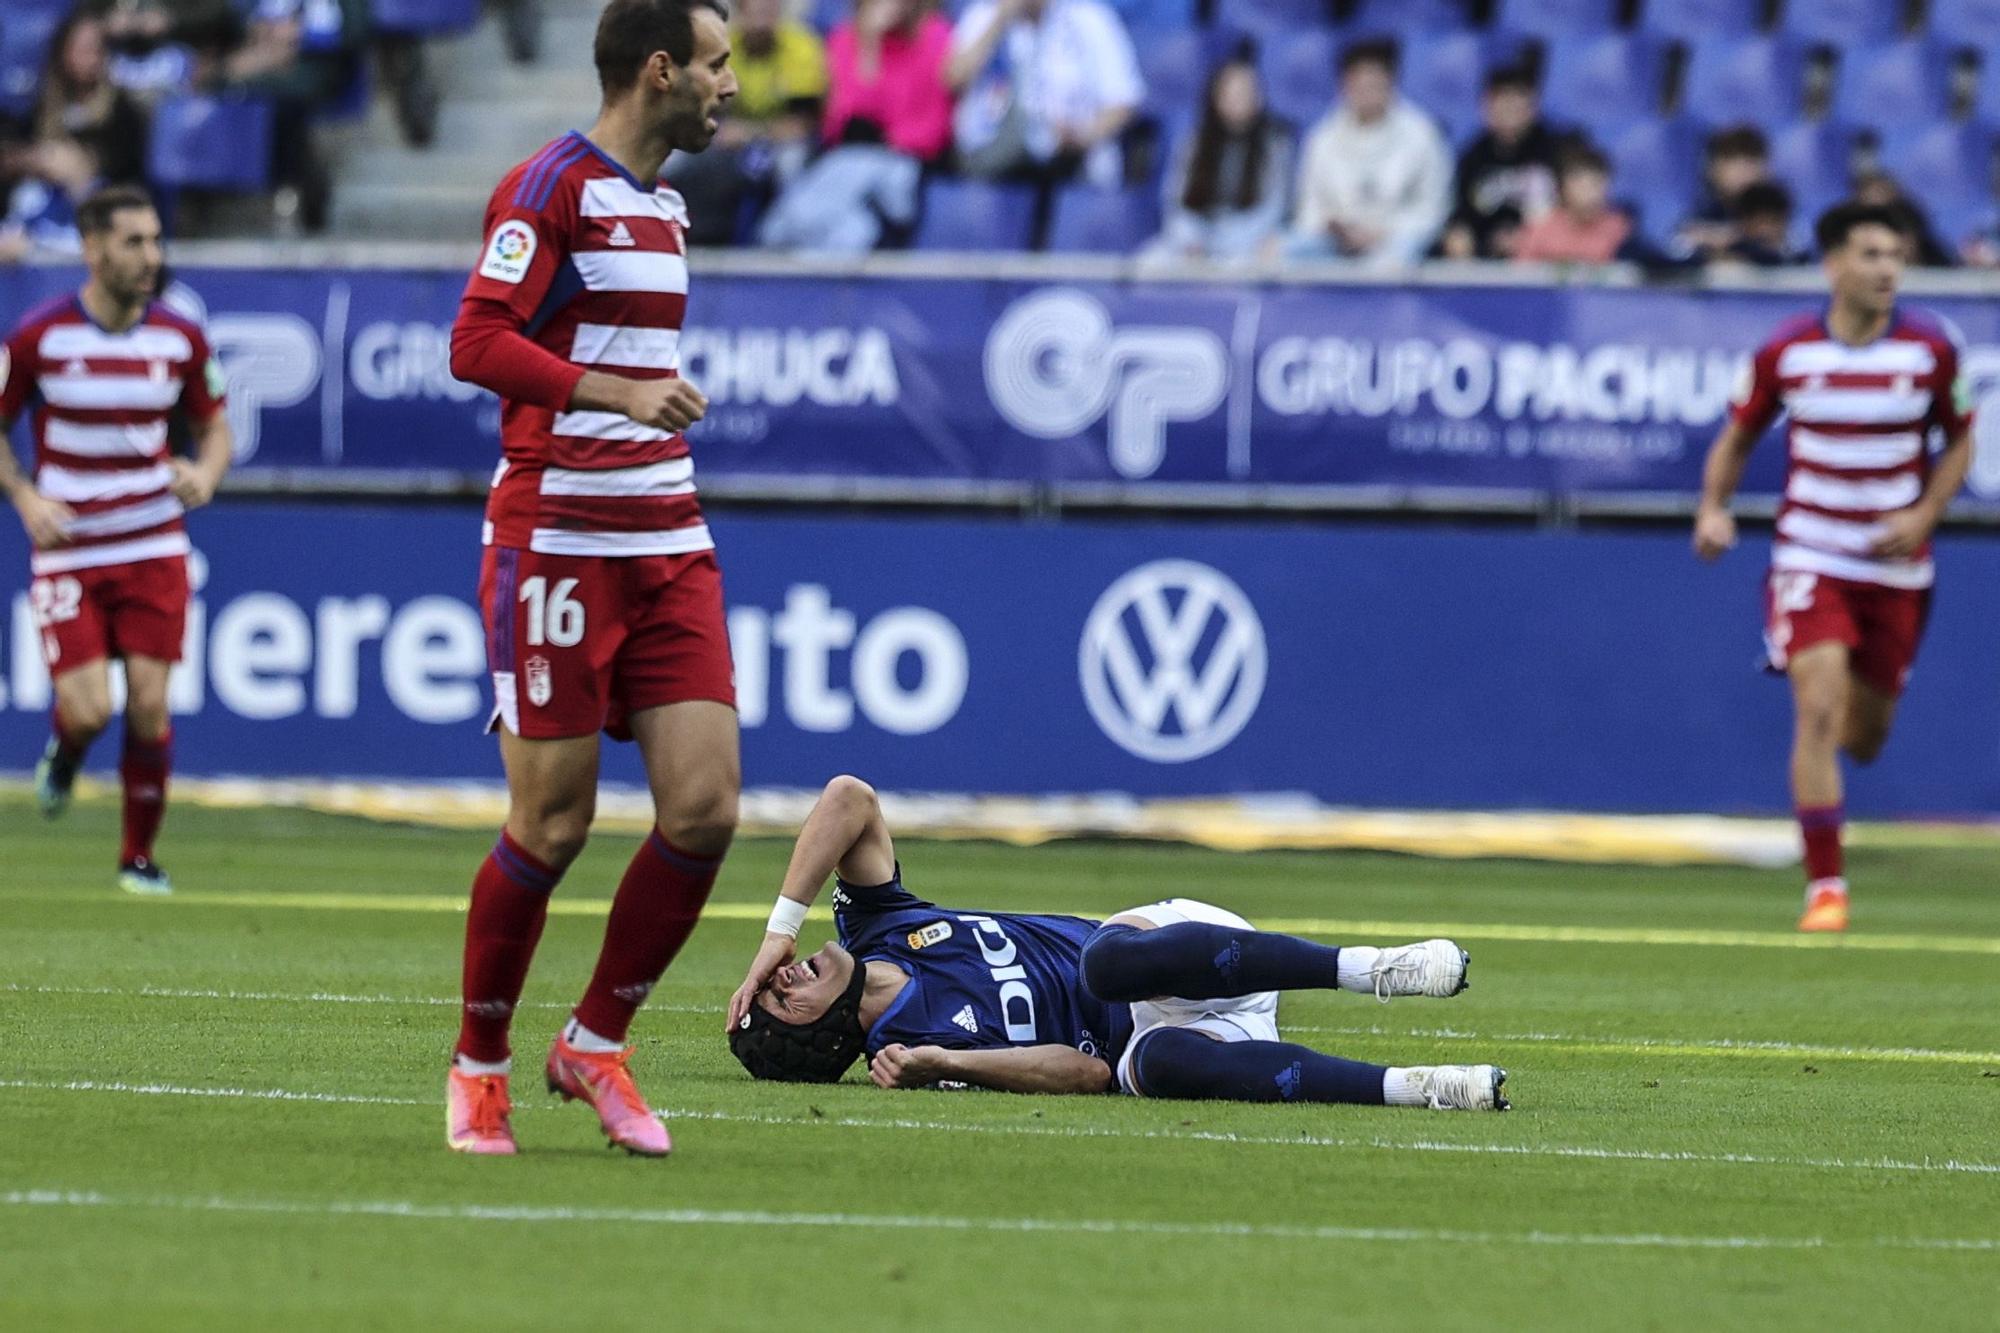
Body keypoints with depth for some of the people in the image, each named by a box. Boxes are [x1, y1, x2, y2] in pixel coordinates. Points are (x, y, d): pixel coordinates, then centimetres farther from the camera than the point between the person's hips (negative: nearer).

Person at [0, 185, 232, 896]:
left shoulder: (180, 340, 0)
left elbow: (215, 427, 13)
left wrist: (206, 472, -10)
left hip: (153, 548, 2)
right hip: (67, 551, -2)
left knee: (148, 704, -7)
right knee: (87, 709, -12)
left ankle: (140, 855, 11)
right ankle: (64, 753, 27)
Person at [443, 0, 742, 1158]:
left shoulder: (665, 208, 17)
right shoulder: (552, 187, -9)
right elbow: (477, 344, -18)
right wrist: (621, 392, -26)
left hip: (667, 546, 7)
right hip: (556, 541, -7)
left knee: (705, 808, -5)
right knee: (553, 823, -4)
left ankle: (598, 1042, 11)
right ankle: (480, 1065, 13)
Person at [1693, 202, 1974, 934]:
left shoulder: (1932, 349, -6)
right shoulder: (1786, 351, -7)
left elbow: (1959, 441, 7)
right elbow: (1736, 438, 7)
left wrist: (1923, 516, -9)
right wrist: (1714, 507, -10)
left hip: (1895, 565, 2)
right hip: (1809, 559, -2)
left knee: (1862, 737, 10)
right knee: (1819, 711, -18)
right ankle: (1825, 886, -12)